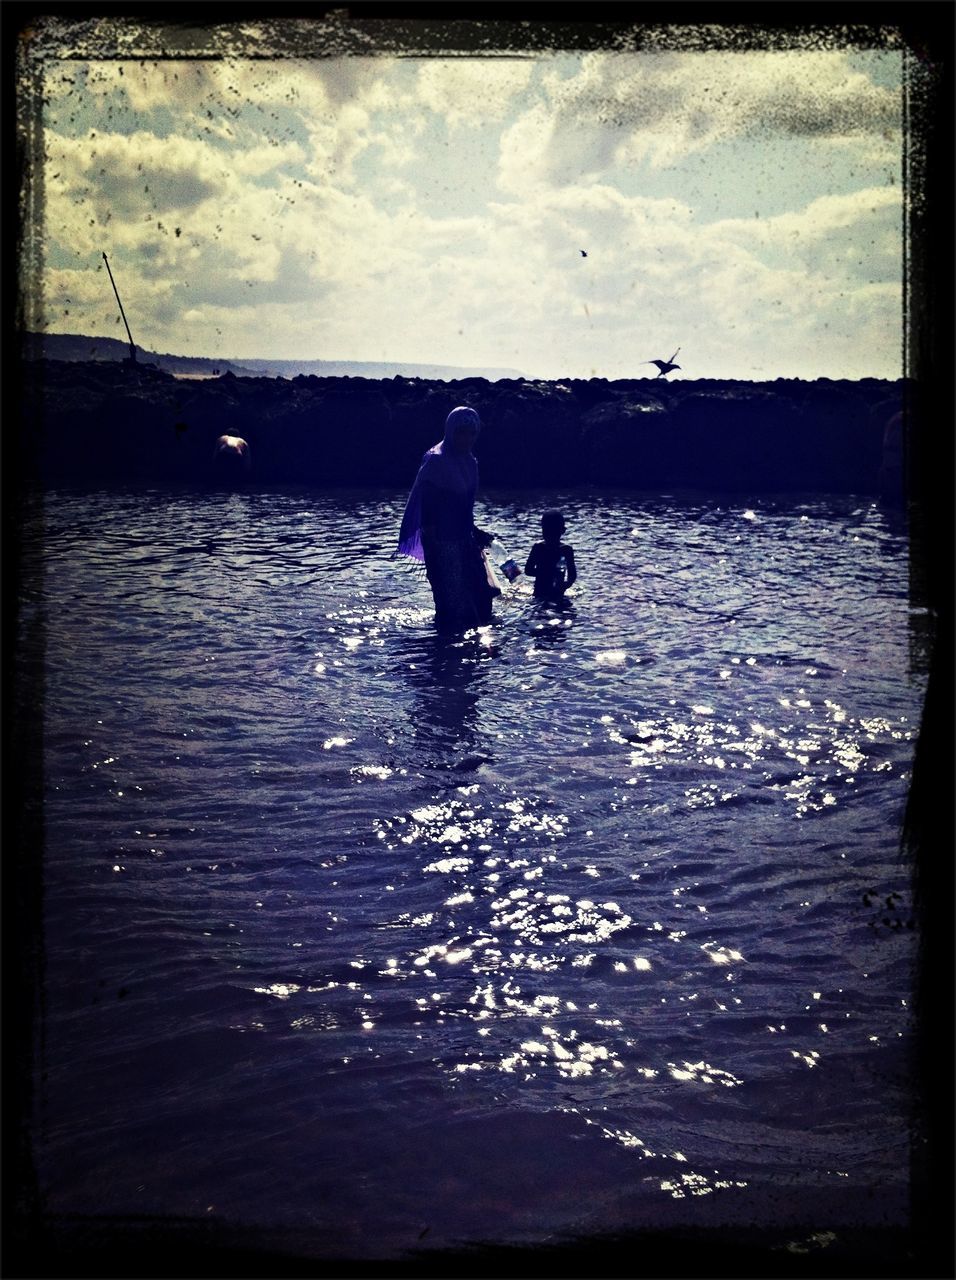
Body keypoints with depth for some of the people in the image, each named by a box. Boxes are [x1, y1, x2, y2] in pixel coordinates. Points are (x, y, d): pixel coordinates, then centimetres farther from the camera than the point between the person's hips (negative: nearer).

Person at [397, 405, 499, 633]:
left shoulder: (469, 462, 10)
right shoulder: (436, 461, -14)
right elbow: (426, 507, -16)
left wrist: (475, 532, 19)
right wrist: (431, 545, -19)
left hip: (464, 539, 8)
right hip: (442, 542, -8)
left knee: (480, 596, 8)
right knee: (453, 604, -5)